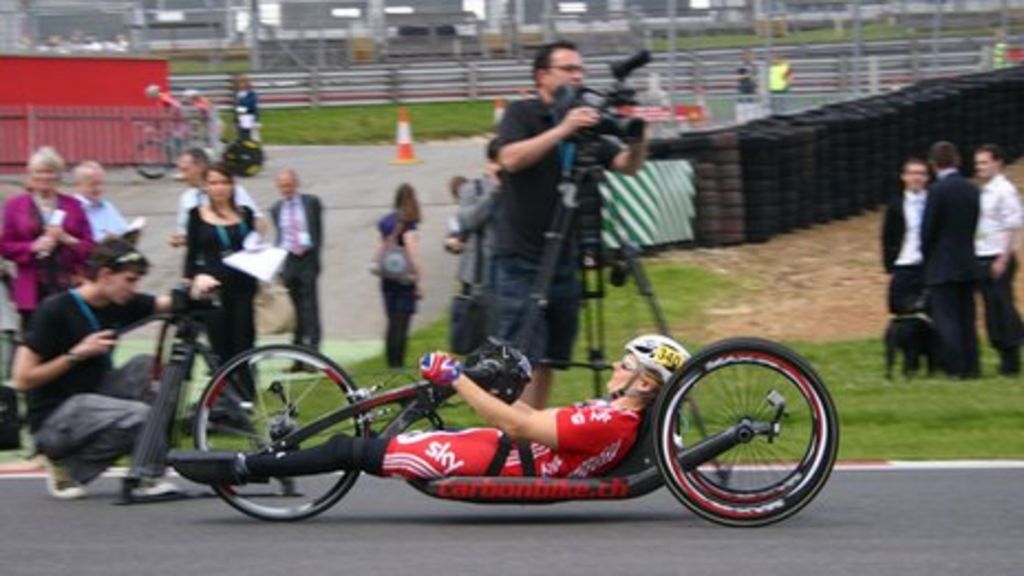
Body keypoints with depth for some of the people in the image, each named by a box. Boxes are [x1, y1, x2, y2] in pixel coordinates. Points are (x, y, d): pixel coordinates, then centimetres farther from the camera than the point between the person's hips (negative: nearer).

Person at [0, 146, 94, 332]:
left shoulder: (73, 205, 11)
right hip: (33, 290, -1)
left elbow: (90, 247, 9)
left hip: (69, 287, 1)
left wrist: (67, 239, -10)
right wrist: (33, 247, -11)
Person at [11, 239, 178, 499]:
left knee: (147, 367, -12)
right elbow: (23, 379, -17)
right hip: (52, 421, -8)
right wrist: (76, 354, -20)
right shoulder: (55, 311, -17)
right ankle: (68, 466, -5)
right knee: (140, 417, -27)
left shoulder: (118, 305, 3)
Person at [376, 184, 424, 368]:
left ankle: (391, 362, 12)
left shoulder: (385, 222, 9)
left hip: (387, 278, 6)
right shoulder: (408, 223, -10)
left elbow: (380, 251, 13)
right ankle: (398, 362, -6)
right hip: (405, 278, -6)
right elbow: (411, 252, -15)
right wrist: (419, 280, -12)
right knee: (402, 324, -4)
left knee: (392, 323, 12)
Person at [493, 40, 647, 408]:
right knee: (522, 360, -13)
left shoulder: (583, 125, 14)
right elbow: (511, 158, -21)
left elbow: (628, 166, 8)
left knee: (550, 359, 8)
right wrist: (562, 130, -29)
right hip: (520, 259, -6)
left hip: (563, 260, 6)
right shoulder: (521, 115, -2)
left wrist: (638, 139, -13)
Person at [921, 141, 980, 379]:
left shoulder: (938, 190, -14)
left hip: (942, 267, -7)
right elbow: (974, 224, 11)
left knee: (947, 318, -4)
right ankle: (971, 366, 10)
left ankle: (956, 367, -8)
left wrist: (927, 256, 4)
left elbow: (928, 228, -12)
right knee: (966, 317, 11)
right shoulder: (971, 189, 6)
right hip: (967, 264, 7)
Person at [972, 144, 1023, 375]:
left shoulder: (1005, 190, -9)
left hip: (999, 259, -8)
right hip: (981, 259, 8)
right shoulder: (982, 192, 16)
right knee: (992, 309, 7)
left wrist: (1003, 260, -19)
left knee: (1003, 306, -8)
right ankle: (1004, 356, 10)